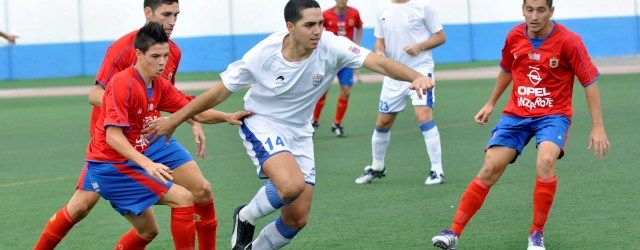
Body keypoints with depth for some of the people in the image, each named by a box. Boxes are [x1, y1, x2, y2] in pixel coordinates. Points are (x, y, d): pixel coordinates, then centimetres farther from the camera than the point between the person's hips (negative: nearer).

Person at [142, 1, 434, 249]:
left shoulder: (330, 47, -20)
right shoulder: (263, 54, -22)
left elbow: (378, 62, -31)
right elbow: (219, 92, -11)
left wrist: (415, 77, -50)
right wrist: (173, 120, -6)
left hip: (298, 133, 4)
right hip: (261, 124, -4)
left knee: (297, 218, 2)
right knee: (292, 186, -31)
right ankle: (246, 217, -1)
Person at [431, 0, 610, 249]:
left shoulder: (568, 41, -14)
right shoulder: (514, 37, -1)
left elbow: (589, 83, -10)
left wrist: (597, 128, -13)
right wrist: (490, 103, 23)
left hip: (553, 114, -3)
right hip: (516, 114, 3)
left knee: (545, 161, -31)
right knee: (490, 168, -8)